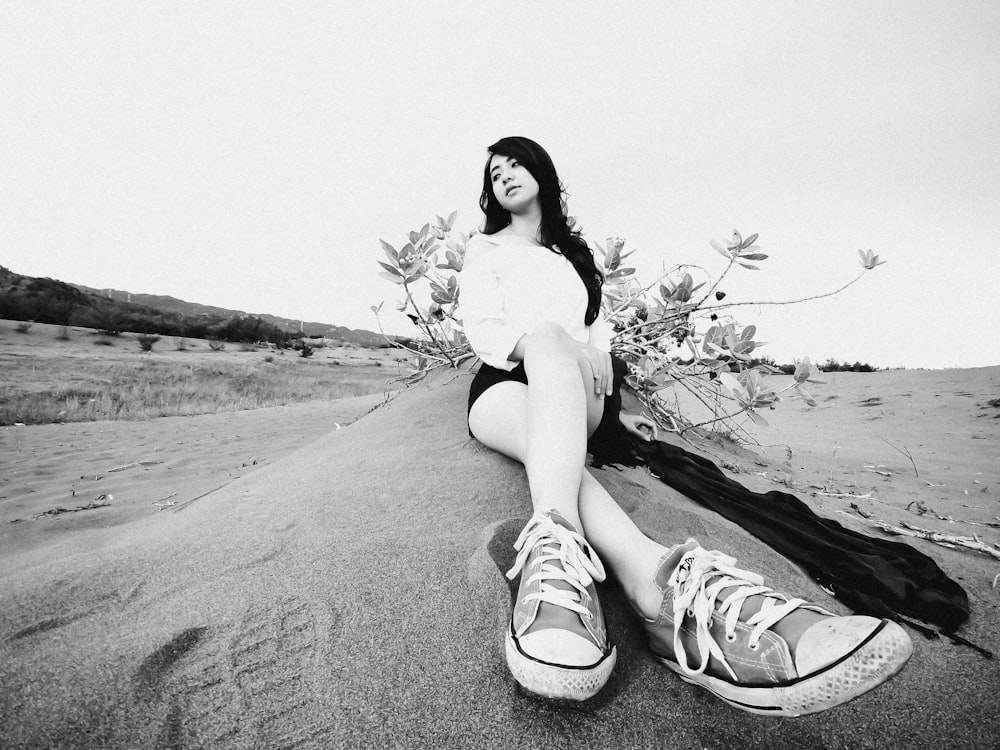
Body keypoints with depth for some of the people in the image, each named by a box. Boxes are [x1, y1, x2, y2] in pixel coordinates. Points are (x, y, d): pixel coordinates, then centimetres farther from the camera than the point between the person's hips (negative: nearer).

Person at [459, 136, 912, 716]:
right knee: (550, 337, -37)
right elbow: (481, 327, 6)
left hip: (573, 391, 2)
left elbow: (597, 332, 25)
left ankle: (555, 546, -61)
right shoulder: (485, 249, 22)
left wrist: (611, 407, 12)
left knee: (553, 341, -35)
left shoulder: (577, 253, 30)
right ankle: (651, 573, -61)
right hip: (505, 387, -1)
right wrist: (535, 343, -13)